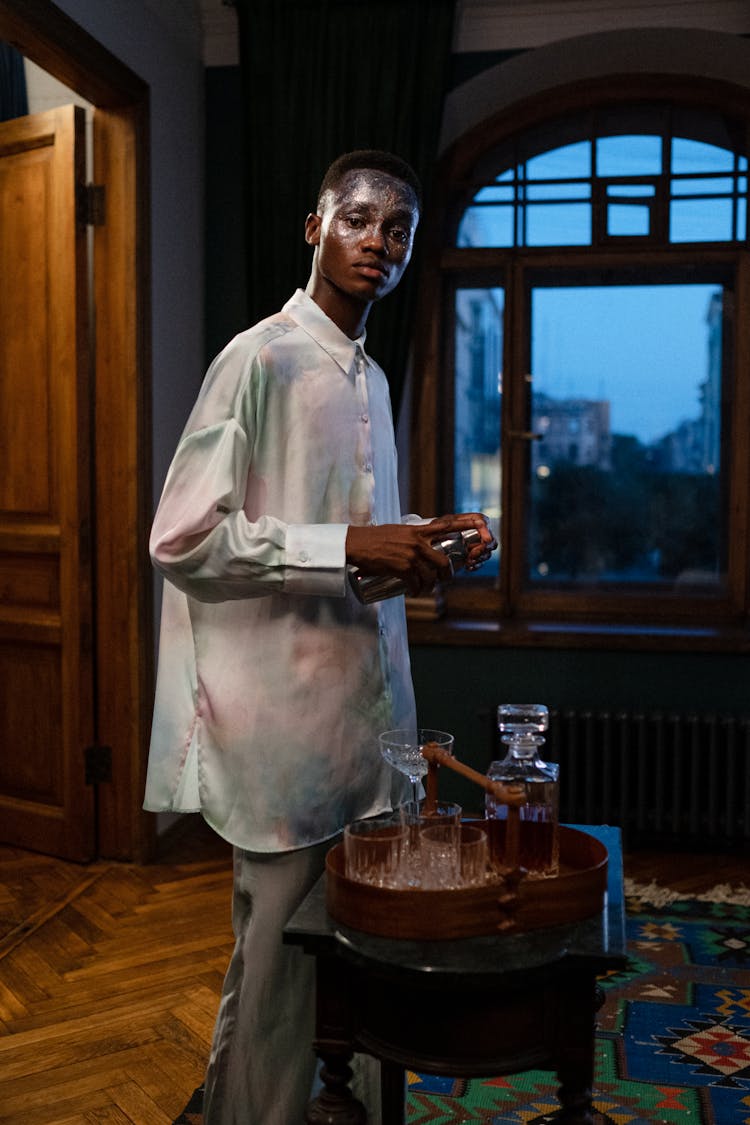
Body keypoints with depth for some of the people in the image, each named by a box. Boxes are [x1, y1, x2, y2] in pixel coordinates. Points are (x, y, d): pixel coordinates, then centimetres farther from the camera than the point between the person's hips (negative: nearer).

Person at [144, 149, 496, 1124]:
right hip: (284, 711, -8)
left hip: (361, 697, 8)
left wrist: (422, 544, 6)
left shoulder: (371, 375, 16)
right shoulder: (260, 358, -11)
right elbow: (179, 538, -18)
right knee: (280, 957, 2)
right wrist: (350, 547, -21)